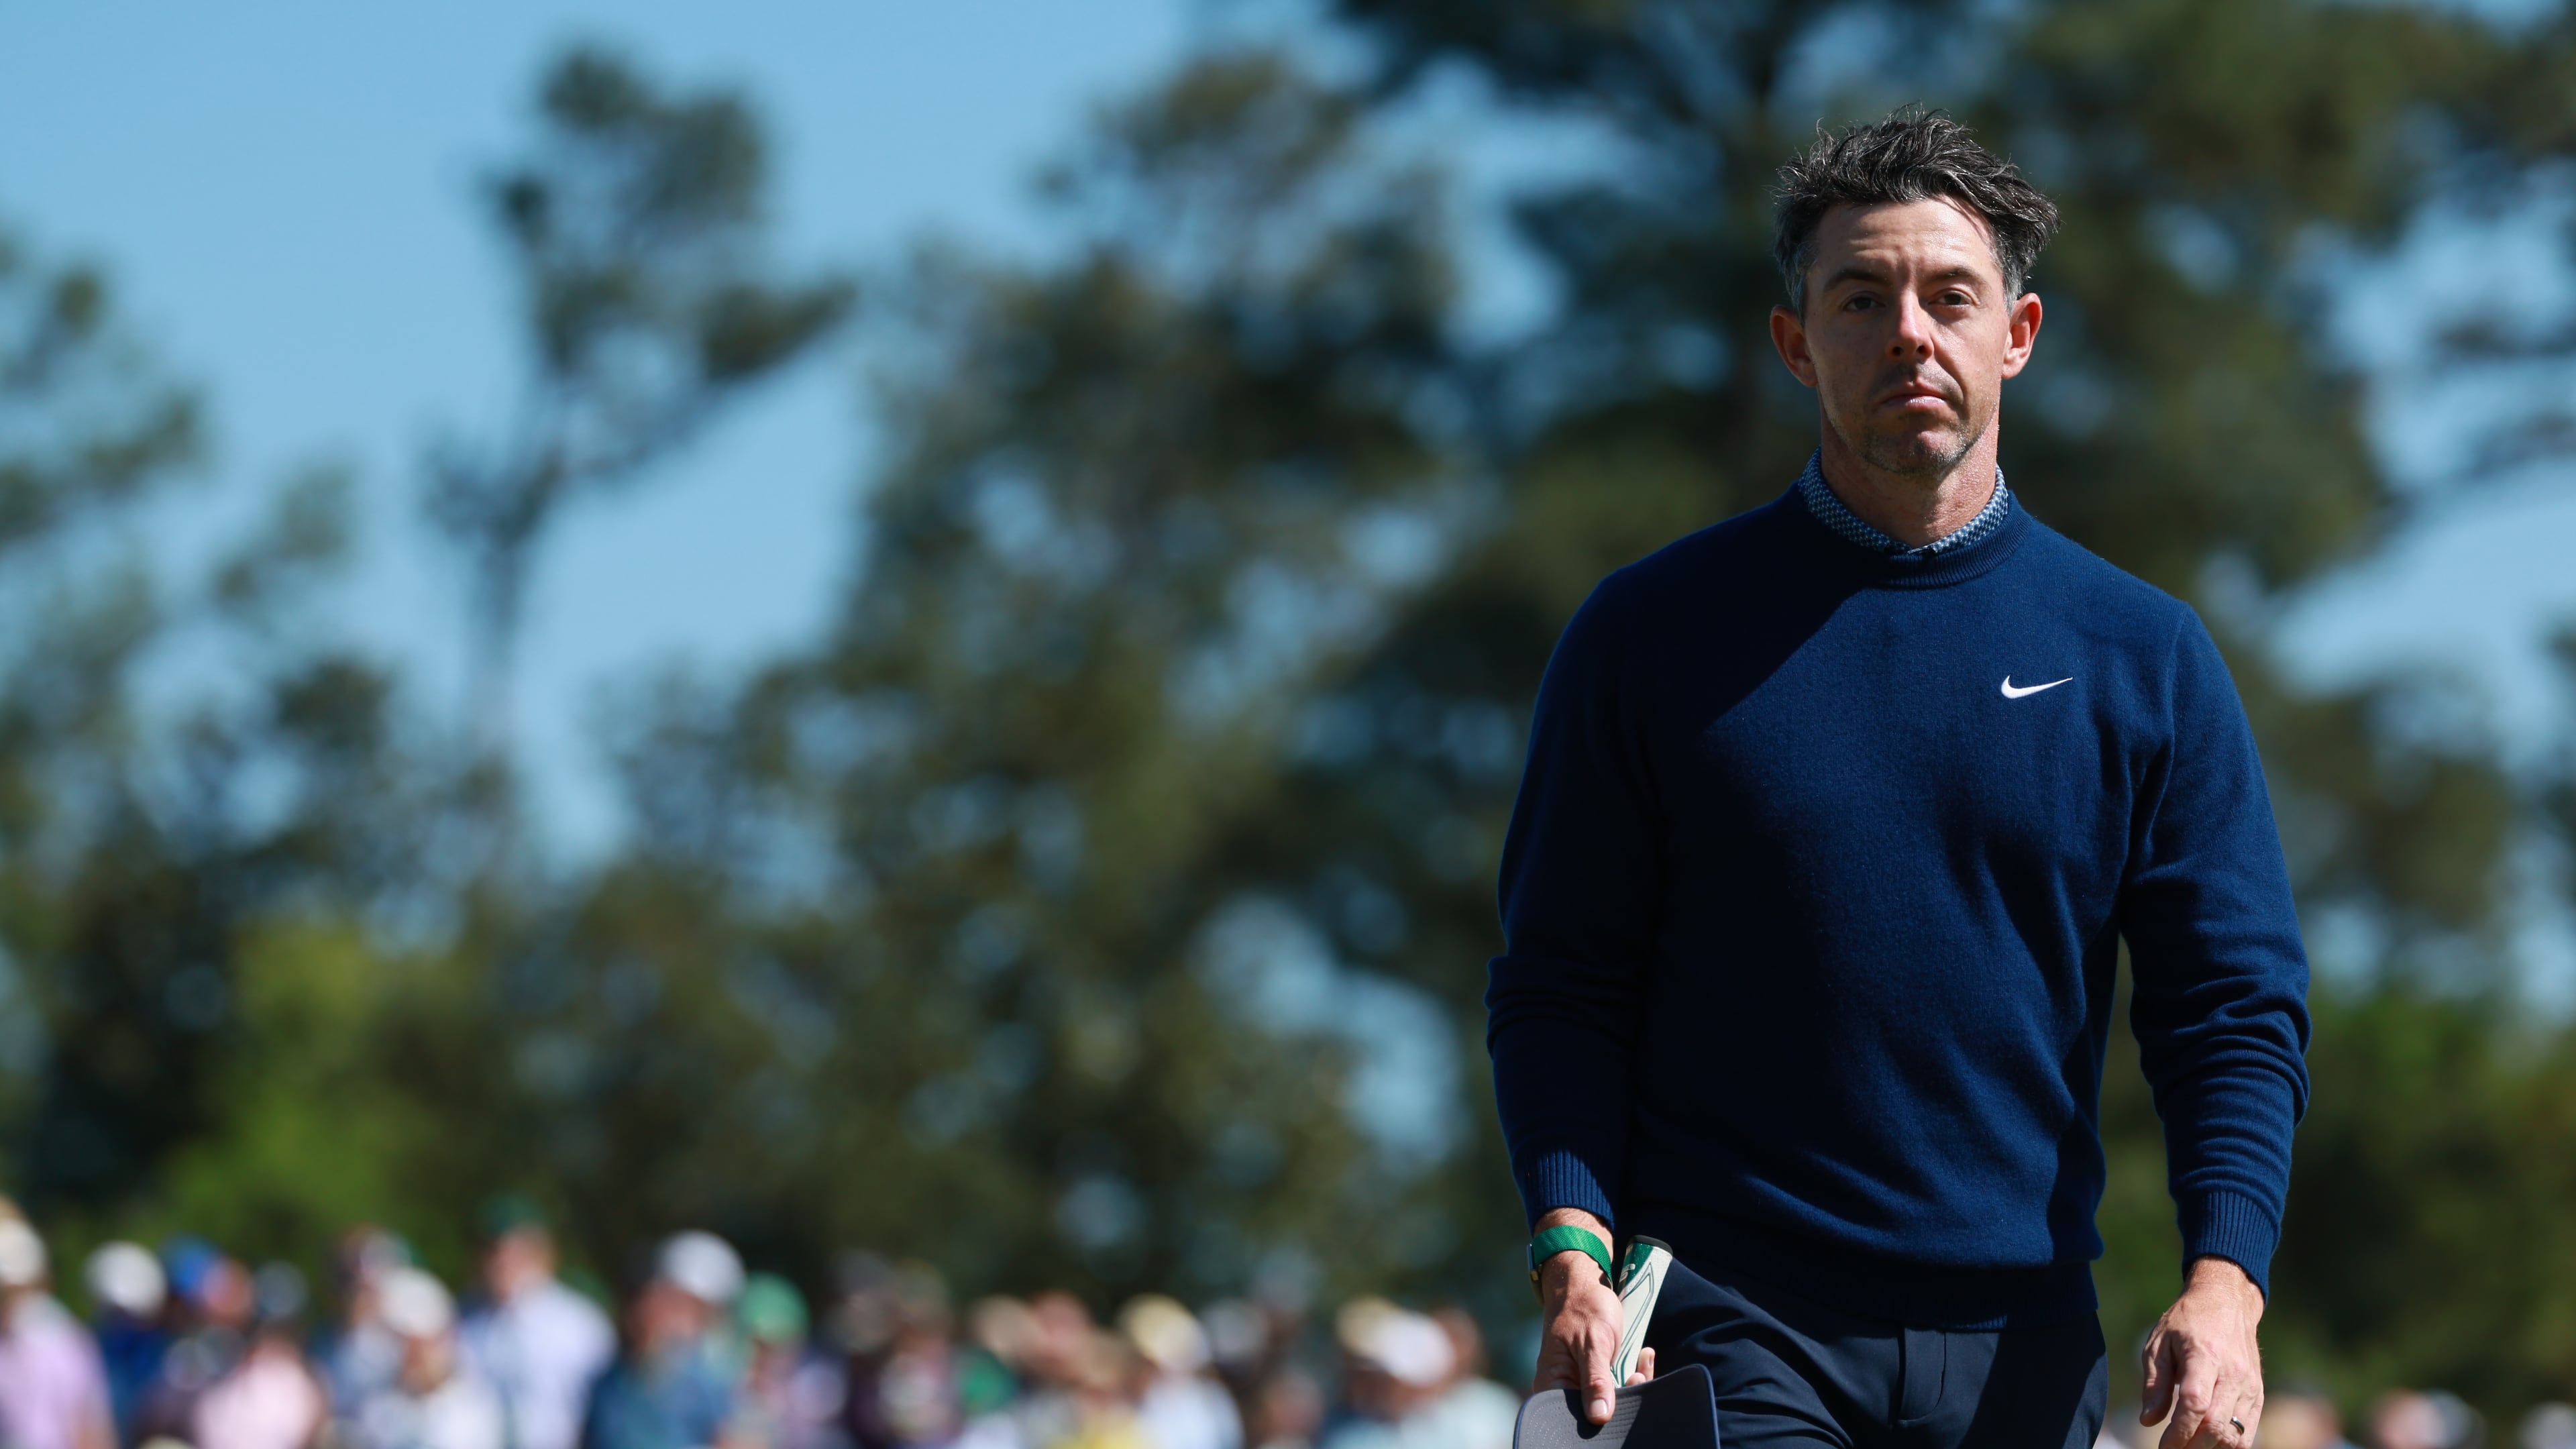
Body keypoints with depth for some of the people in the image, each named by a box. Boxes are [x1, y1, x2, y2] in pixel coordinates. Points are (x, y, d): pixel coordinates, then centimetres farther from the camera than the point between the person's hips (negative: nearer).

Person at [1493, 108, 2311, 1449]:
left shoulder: (2144, 657, 8)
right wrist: (1572, 1252, -11)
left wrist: (2223, 1281, -11)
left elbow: (2235, 1012, 5)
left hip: (2015, 1341, 2)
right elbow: (1558, 985, 4)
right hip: (1725, 1331, -2)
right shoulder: (1649, 633, 5)